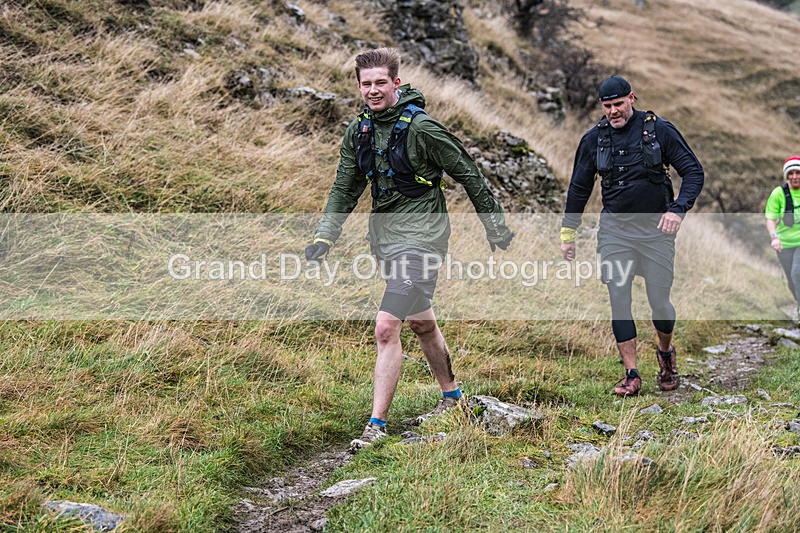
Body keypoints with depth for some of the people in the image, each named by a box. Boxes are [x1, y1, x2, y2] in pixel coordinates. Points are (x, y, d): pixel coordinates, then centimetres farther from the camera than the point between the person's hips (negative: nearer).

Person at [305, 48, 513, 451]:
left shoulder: (420, 127, -16)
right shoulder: (358, 131, 5)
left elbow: (468, 175, -7)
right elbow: (345, 189, 10)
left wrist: (495, 226, 0)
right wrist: (324, 237, -3)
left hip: (419, 237, -8)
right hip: (385, 236, 8)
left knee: (386, 328, -16)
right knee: (422, 323, 22)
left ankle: (377, 425, -12)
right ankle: (452, 398, 41)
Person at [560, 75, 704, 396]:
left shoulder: (659, 130, -4)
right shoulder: (594, 139, 3)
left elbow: (693, 171, -2)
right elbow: (579, 187, 13)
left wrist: (678, 209, -18)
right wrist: (568, 232, 13)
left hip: (656, 228, -2)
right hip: (615, 229, 2)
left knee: (660, 301, 2)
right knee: (618, 301, -5)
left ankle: (665, 353, 32)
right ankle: (631, 374, 2)